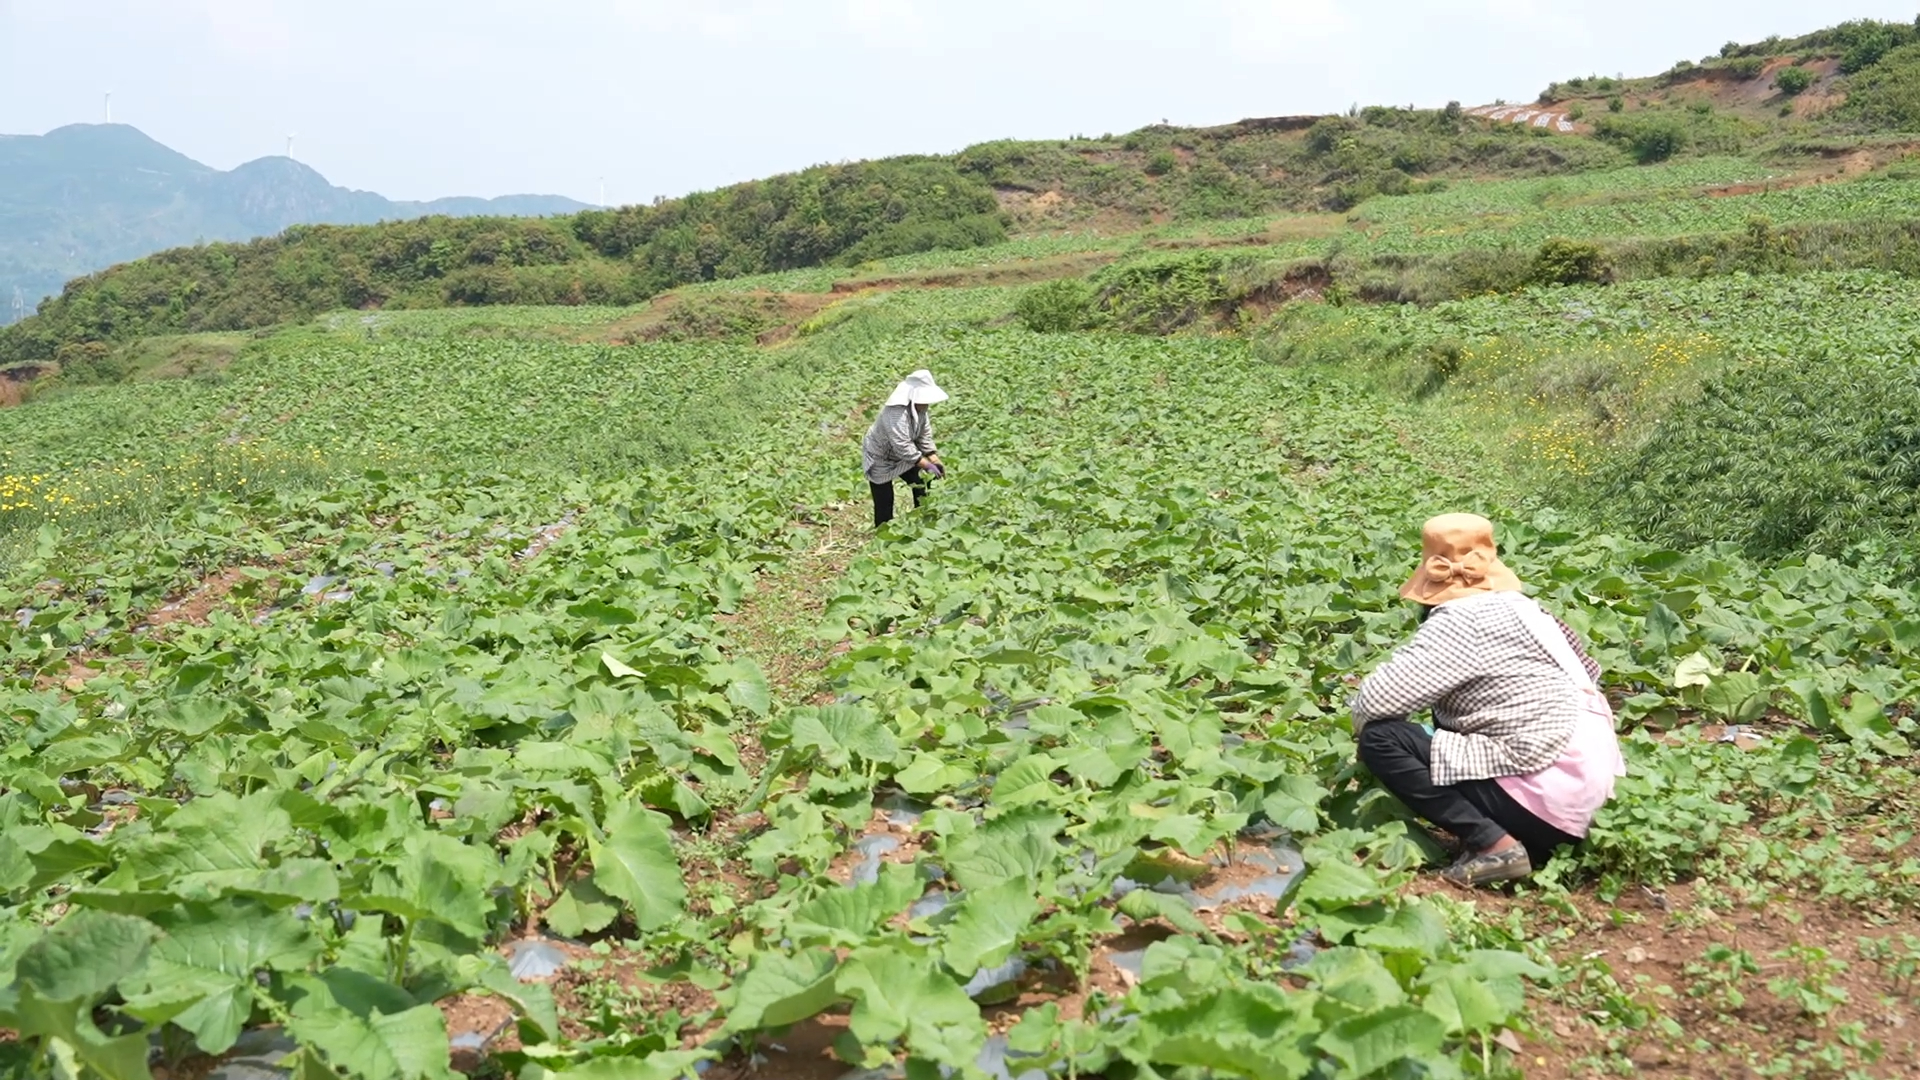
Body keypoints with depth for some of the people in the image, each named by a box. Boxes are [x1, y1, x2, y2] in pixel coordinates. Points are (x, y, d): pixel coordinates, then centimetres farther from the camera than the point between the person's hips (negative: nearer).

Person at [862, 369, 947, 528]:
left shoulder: (919, 409, -9)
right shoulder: (896, 412, -38)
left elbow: (925, 436, -2)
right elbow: (902, 446, -41)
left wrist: (935, 461, -12)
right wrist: (927, 465, -38)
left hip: (904, 455, 8)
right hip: (880, 458, -8)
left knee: (922, 486, 5)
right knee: (884, 501, -3)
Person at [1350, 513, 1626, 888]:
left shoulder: (1459, 620, -13)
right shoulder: (1517, 606, 11)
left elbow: (1375, 702, -18)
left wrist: (1362, 721, 8)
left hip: (1547, 800, -9)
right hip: (1588, 789, 9)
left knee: (1381, 738, -11)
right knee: (1447, 715, 27)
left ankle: (1492, 844, -13)